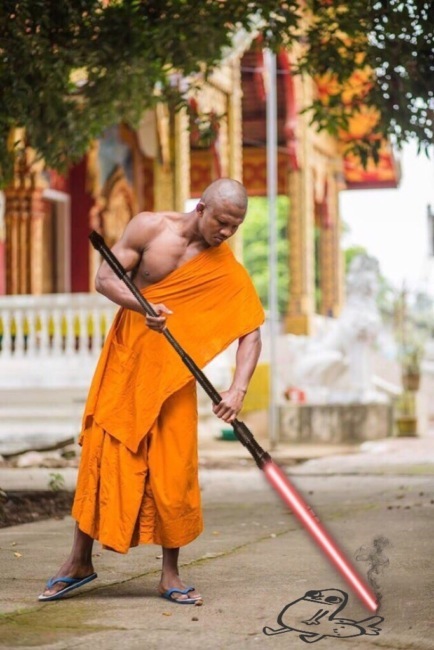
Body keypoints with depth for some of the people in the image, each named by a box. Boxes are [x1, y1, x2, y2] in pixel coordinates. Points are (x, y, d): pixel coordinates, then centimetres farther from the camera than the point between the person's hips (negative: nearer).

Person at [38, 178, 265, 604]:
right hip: (124, 362, 0)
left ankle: (170, 576, 10)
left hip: (174, 375, 0)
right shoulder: (149, 228, -6)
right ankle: (79, 561, 14)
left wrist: (238, 389, -26)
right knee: (101, 456, 2)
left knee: (174, 471, -2)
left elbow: (250, 332, -10)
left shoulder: (228, 272, -6)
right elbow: (104, 278, -9)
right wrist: (143, 307, -28)